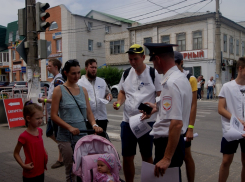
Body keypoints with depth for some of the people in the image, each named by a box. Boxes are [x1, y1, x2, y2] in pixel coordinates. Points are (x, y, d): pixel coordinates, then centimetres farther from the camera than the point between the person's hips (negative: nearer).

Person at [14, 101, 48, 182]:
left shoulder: (40, 131, 1)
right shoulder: (24, 136, -19)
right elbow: (16, 153, -10)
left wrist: (45, 155, 3)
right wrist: (23, 165, -19)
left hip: (41, 171, 6)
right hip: (30, 174, -6)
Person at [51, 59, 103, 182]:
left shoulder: (83, 90, 12)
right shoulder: (59, 90, -1)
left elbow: (89, 112, 11)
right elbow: (54, 116, -6)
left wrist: (94, 124, -9)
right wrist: (69, 127, -19)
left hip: (83, 135, 4)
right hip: (66, 137, -4)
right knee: (71, 170, 0)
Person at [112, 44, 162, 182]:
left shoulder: (153, 73, -5)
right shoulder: (126, 74, 9)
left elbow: (161, 95, -7)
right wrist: (119, 102, -2)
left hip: (147, 121, -4)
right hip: (127, 121, 4)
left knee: (147, 157, 11)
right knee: (127, 157, 11)